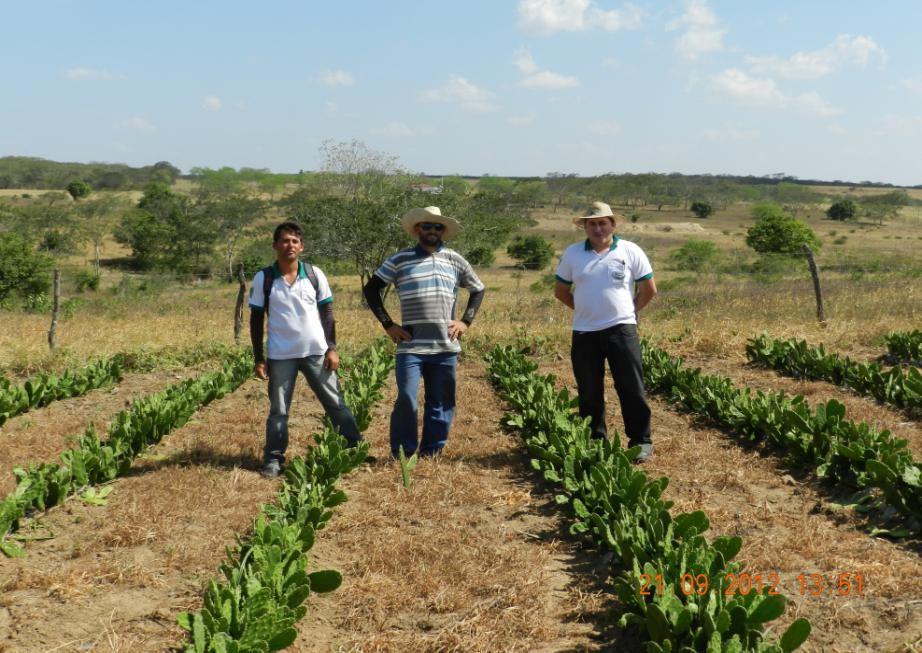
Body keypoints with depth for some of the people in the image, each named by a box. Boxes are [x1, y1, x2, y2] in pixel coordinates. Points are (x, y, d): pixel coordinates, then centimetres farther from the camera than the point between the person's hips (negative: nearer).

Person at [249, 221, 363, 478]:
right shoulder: (263, 279, -3)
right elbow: (256, 320, 2)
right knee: (278, 411, 8)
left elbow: (327, 313, 6)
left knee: (335, 403, 6)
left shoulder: (315, 274, 0)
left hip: (316, 352, 1)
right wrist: (258, 358, 0)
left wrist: (332, 348, 0)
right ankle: (273, 459, 16)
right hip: (280, 356, -1)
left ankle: (356, 447, 15)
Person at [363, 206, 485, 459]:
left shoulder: (454, 260, 9)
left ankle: (431, 454, 21)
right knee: (406, 399, -10)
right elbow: (371, 289, 5)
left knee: (441, 404, 8)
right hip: (411, 347, -3)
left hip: (445, 347, 3)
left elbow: (478, 290, 21)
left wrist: (465, 321, 8)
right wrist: (388, 325, -1)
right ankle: (402, 455, 5)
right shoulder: (400, 259, 2)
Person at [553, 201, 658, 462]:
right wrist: (584, 309, 9)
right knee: (589, 393, 9)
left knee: (631, 388, 0)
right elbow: (560, 290, 13)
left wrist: (629, 310, 5)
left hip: (621, 329, -2)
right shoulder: (572, 253, 4)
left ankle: (641, 441, 10)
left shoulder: (631, 251, -1)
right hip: (584, 333, 2)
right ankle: (595, 441, 22)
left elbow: (649, 289, 6)